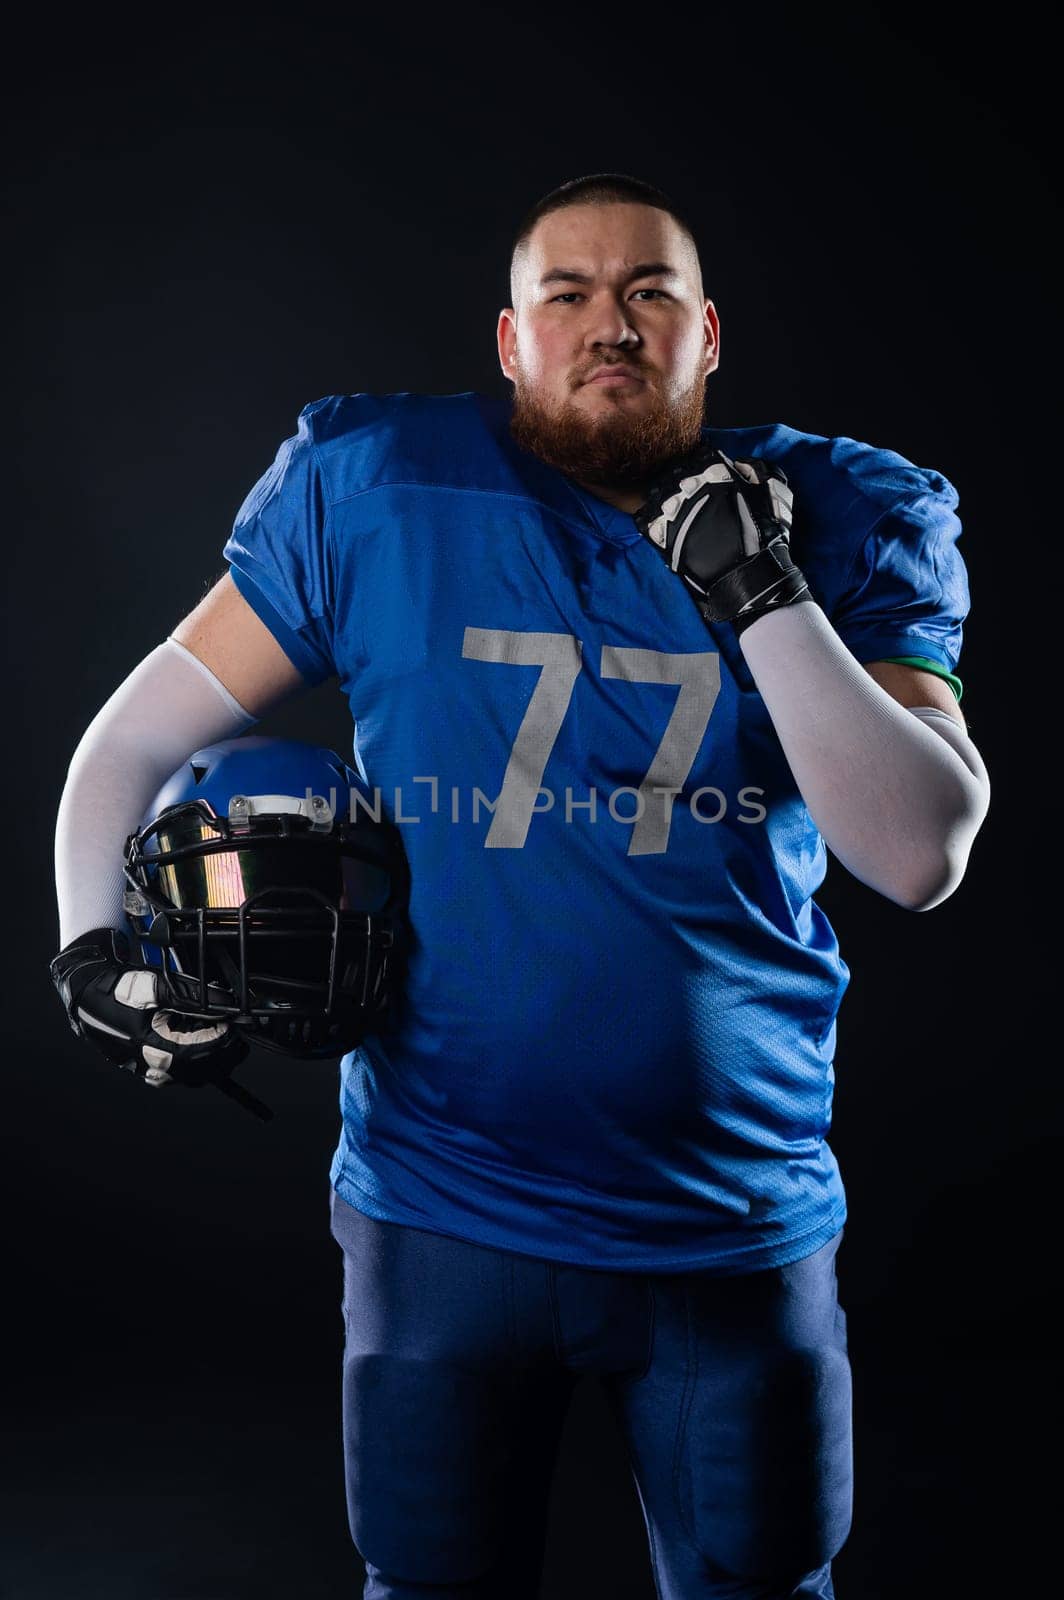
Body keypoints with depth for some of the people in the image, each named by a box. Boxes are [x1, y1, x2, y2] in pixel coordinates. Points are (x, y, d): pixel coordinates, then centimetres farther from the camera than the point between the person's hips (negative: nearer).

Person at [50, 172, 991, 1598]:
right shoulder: (375, 490, -3)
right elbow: (138, 737, 3)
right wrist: (95, 948, -10)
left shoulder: (843, 525, -2)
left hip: (738, 1230, 1)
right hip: (444, 1219, 0)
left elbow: (924, 858, -11)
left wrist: (760, 601, -18)